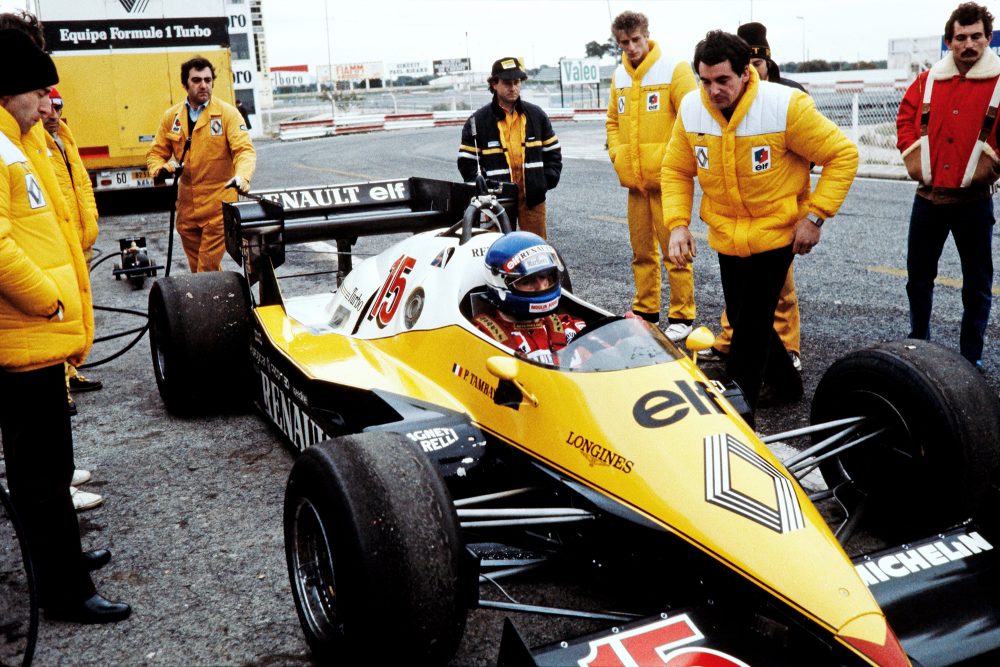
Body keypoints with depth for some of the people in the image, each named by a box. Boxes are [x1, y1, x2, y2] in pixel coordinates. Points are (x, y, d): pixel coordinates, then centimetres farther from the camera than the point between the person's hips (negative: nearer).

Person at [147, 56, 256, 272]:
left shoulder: (227, 113, -4)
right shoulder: (171, 116, 9)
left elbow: (245, 150, -13)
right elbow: (156, 153, 15)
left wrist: (242, 176, -33)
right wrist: (160, 169, -8)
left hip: (218, 208, -5)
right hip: (186, 208, 5)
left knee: (208, 270, -7)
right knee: (197, 268, 14)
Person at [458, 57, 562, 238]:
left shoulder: (536, 115, 10)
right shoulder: (478, 121, 2)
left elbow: (553, 151, 16)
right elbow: (466, 161, 4)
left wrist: (548, 180, 4)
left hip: (532, 196, 2)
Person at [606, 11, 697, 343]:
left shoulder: (674, 70, -5)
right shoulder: (619, 77, 13)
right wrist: (618, 157, 10)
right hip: (634, 181, 6)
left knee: (674, 249, -4)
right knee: (642, 251, 13)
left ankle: (681, 315, 6)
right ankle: (645, 310, 24)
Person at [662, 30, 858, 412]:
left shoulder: (786, 106, -21)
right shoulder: (691, 109, -9)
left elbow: (843, 154, -13)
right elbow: (675, 171, 3)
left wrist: (815, 216, -17)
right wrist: (677, 223, -10)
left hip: (776, 233, -5)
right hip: (726, 235, 5)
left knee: (753, 323, -4)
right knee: (741, 319, 12)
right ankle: (785, 384, 36)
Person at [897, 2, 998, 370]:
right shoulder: (928, 81, 5)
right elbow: (906, 116, 16)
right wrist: (912, 153, 5)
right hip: (928, 198, 4)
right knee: (918, 277, 14)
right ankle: (918, 343, 30)